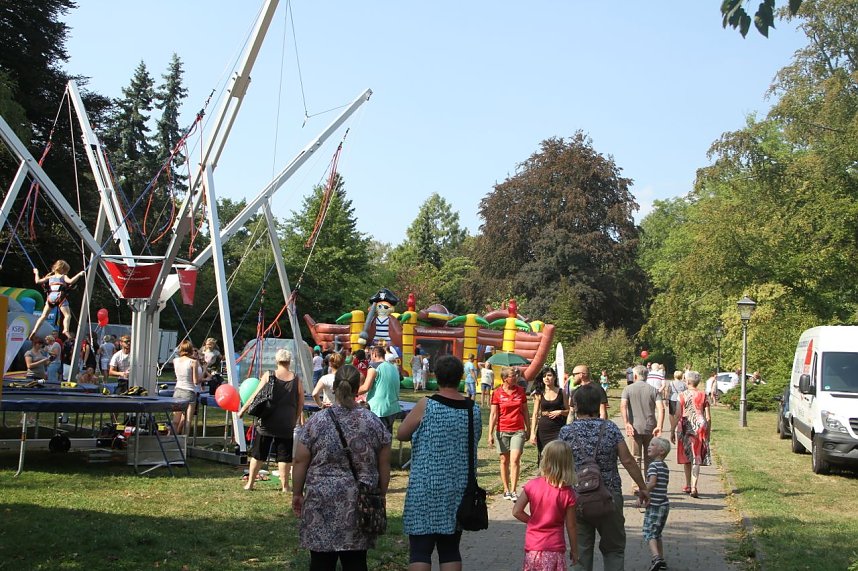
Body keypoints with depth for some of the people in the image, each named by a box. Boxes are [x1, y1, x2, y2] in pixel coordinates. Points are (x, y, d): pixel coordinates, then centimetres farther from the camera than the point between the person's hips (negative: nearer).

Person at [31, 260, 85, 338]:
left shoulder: (50, 277, 20)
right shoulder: (63, 276, 6)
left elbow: (38, 281, 17)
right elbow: (70, 281, -15)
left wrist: (36, 273, 34)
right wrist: (79, 274, -10)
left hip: (50, 298, 5)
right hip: (60, 298, -5)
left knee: (43, 316, 16)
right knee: (67, 315, -7)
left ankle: (34, 331, 9)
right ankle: (66, 330, -31)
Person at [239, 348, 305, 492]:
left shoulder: (268, 375, -4)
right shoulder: (296, 379, 0)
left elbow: (255, 396, -4)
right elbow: (300, 404, 6)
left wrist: (243, 410, 6)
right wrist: (296, 420, 19)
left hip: (266, 422, 0)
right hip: (287, 424, 0)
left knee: (258, 454, 10)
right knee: (284, 456, 7)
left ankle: (250, 483, 15)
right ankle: (284, 486, 10)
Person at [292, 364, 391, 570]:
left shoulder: (316, 422, -4)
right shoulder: (374, 423, 0)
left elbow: (300, 462, -1)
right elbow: (384, 465, 5)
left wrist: (297, 493, 10)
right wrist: (381, 495, 16)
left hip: (322, 502, -2)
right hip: (361, 504, 2)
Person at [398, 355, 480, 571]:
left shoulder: (426, 405, -11)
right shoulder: (474, 409, 0)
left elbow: (401, 434, -2)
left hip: (426, 490, -4)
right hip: (458, 489, 4)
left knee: (420, 550, 1)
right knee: (450, 549, 13)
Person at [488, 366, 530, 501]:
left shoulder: (520, 391, 5)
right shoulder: (497, 393, -2)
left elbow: (525, 411, 13)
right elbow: (493, 414, -2)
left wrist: (528, 429, 16)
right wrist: (490, 434, -6)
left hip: (518, 430, 1)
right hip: (502, 431, 0)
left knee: (515, 460, -10)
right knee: (504, 461, 8)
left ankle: (513, 491, -7)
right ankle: (506, 489, 19)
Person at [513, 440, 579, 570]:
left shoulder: (532, 485, -7)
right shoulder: (568, 493, -10)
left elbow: (516, 512, -6)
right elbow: (571, 525, -5)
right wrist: (574, 550, 7)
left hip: (532, 546, 2)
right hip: (554, 549, -2)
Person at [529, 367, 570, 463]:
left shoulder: (561, 392, 5)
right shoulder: (539, 394, 6)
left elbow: (568, 411, 11)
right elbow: (535, 414, 5)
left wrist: (560, 412, -10)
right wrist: (532, 433, -2)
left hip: (558, 429, -1)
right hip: (543, 429, 1)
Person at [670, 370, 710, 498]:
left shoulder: (682, 395, -5)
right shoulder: (703, 396, 1)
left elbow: (677, 415, -7)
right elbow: (708, 417, 2)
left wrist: (672, 431, -1)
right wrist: (708, 433, 12)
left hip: (686, 429, -1)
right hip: (700, 429, 1)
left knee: (686, 458, 15)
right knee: (697, 458, 0)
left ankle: (688, 485, 26)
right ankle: (693, 487, -11)